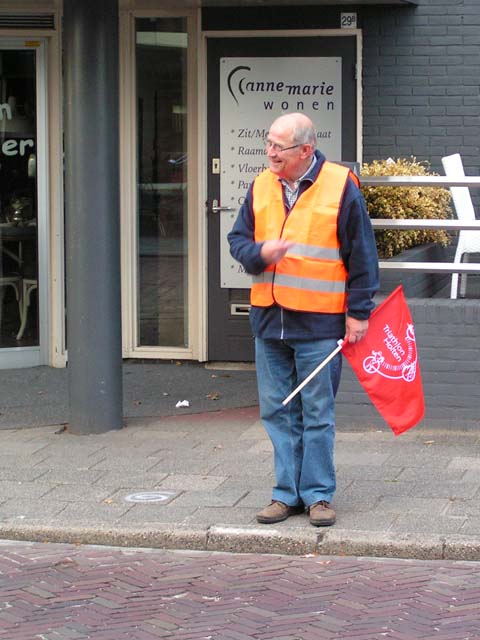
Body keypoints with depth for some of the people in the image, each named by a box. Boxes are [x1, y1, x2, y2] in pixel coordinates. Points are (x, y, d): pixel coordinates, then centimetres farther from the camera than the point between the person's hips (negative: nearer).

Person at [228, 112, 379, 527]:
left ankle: (318, 495, 10)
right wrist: (260, 252, -10)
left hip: (320, 322, -5)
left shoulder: (340, 186, -6)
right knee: (278, 412, 8)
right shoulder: (261, 186, 8)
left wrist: (358, 313, -5)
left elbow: (361, 255, -3)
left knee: (317, 414, 2)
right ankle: (287, 493, 17)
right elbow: (238, 240, 14)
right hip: (269, 319, 5)